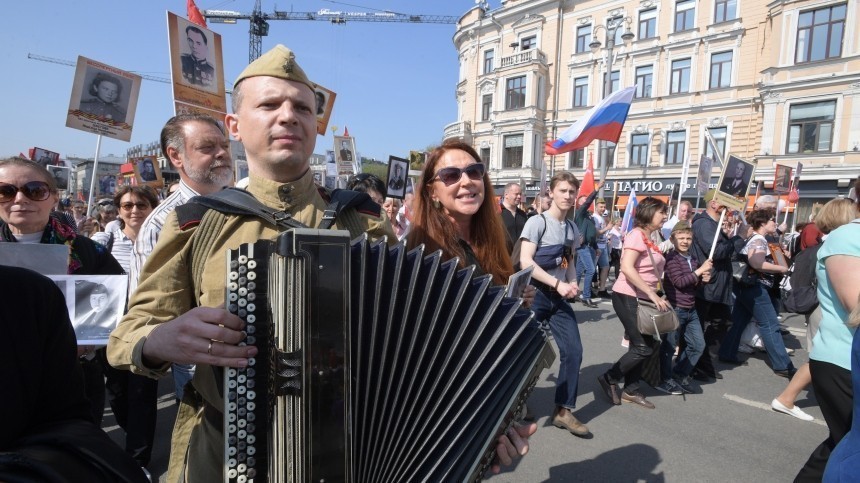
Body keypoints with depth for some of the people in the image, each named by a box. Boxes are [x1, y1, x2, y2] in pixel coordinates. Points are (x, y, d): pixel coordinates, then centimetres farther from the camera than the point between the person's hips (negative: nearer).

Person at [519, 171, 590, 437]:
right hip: (535, 294, -6)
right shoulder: (537, 222, -10)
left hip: (559, 297, 6)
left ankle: (563, 410, 13)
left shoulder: (572, 228, 10)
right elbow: (525, 262, -18)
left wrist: (572, 283, -1)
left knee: (573, 350, 0)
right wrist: (558, 284, -22)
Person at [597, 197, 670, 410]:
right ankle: (609, 378, 9)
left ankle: (631, 390, 22)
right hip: (627, 298, -9)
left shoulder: (648, 238, 14)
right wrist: (653, 294, -26)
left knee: (641, 346, 11)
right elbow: (627, 268, -27)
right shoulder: (637, 235, -15)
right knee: (644, 347, -7)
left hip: (641, 299, 9)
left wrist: (656, 296, 10)